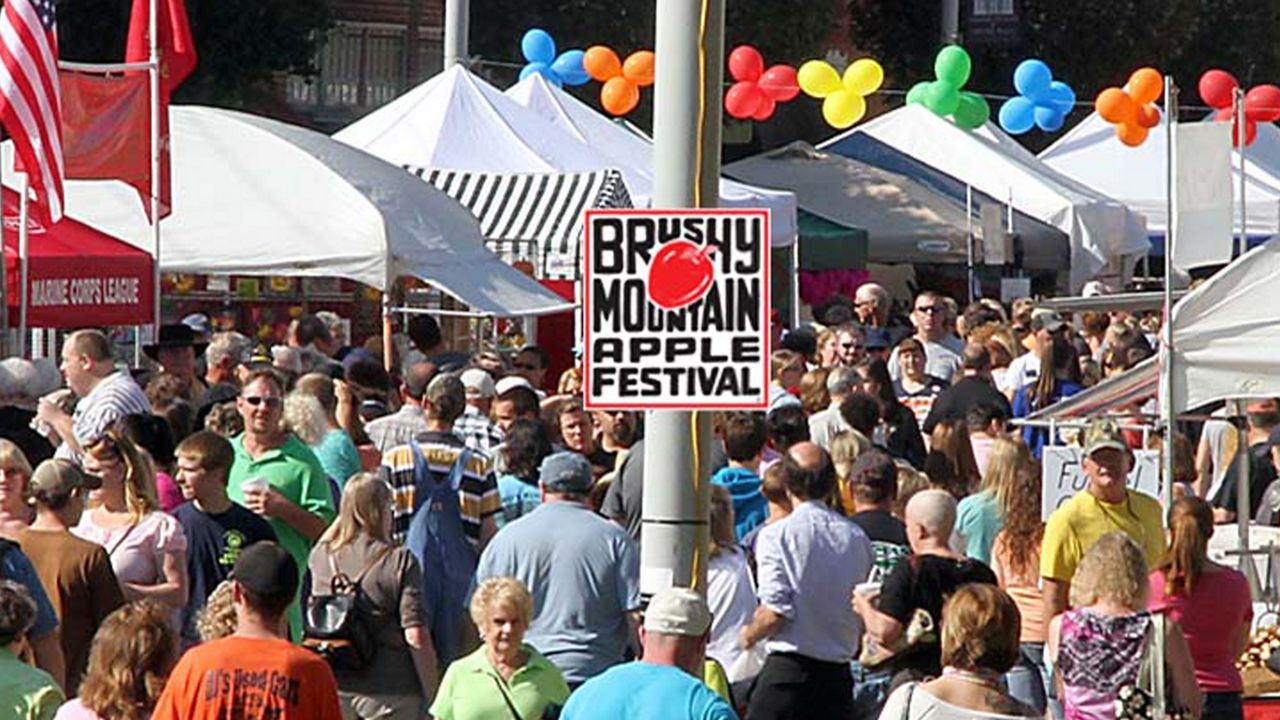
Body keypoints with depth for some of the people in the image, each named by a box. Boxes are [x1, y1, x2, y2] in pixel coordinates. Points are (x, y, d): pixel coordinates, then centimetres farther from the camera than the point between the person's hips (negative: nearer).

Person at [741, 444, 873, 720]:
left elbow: (776, 612, -13)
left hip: (787, 672, -5)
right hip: (839, 674, 5)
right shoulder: (857, 538, 6)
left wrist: (748, 635, 6)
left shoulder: (777, 535, -8)